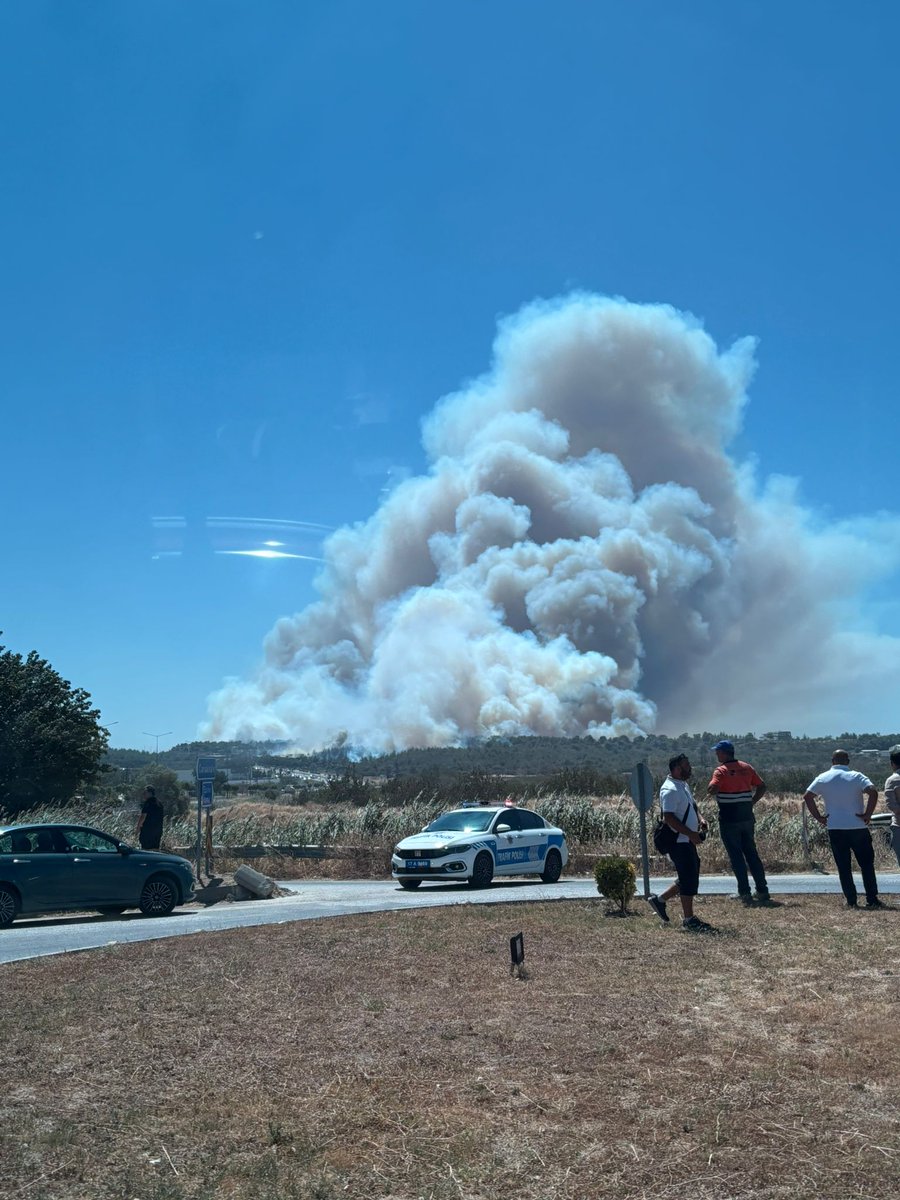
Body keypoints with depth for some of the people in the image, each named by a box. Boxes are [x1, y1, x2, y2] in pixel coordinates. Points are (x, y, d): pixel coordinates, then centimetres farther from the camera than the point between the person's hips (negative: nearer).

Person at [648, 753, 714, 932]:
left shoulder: (683, 785, 14)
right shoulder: (670, 790, -19)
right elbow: (669, 818, -25)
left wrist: (700, 819, 7)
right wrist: (691, 834, -24)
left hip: (688, 841, 10)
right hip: (679, 842, -10)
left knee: (689, 878, 15)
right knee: (689, 880, -4)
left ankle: (659, 900, 25)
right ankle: (689, 919, 7)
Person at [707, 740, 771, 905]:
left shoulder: (721, 771, -11)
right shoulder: (746, 768, 7)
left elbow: (711, 790, -24)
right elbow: (762, 787, 9)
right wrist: (751, 802, 10)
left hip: (729, 819, -5)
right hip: (747, 817, 6)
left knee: (736, 856, 2)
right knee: (752, 853, 13)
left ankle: (744, 892, 1)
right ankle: (762, 890, 13)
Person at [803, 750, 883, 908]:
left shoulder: (823, 778, 2)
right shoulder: (857, 776, -3)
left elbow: (807, 796, -5)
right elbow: (873, 792, -18)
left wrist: (818, 817, 0)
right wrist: (867, 814, -11)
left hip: (835, 828, 1)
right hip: (858, 828, -1)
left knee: (843, 867, 8)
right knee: (867, 864, 10)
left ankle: (851, 901, 7)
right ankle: (872, 900, 8)